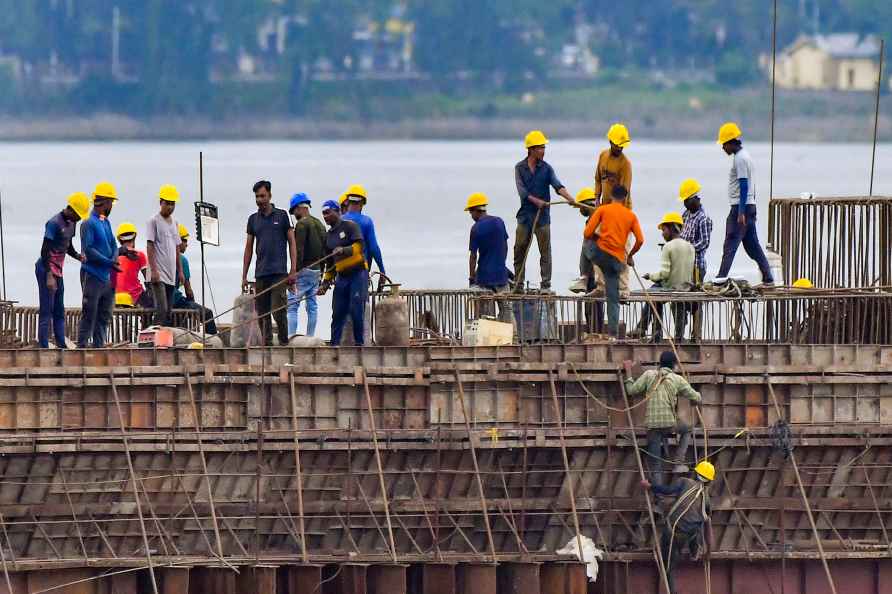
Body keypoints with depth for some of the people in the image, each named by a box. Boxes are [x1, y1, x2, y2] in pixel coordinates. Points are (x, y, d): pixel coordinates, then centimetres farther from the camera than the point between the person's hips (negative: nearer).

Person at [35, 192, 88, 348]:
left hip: (58, 270, 9)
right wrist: (49, 276, -22)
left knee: (59, 312, 10)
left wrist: (79, 257, 0)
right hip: (46, 270, -9)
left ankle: (61, 346, 12)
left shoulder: (71, 223, 10)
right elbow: (45, 250, -19)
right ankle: (44, 348, -10)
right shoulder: (55, 223, -17)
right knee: (46, 311, -9)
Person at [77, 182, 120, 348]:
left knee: (104, 316, 11)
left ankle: (99, 346, 16)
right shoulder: (89, 223, -10)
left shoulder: (106, 222, 16)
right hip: (92, 276, -9)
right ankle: (82, 346, -7)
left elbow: (113, 245, 15)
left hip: (106, 277, 9)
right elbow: (88, 250, -18)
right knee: (89, 315, -8)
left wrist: (114, 261, -6)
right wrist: (109, 263, -18)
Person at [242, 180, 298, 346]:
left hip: (278, 272, -4)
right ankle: (267, 344, 7)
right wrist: (244, 276, 12)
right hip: (260, 273, 4)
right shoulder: (253, 219, 13)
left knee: (278, 311, -13)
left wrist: (293, 270, -6)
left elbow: (292, 243, 3)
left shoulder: (281, 216, 3)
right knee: (262, 314, 2)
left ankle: (284, 343, -2)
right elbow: (249, 248, 17)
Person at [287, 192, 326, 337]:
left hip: (304, 270, -8)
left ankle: (290, 337, -20)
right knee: (312, 305, 10)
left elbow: (298, 251, -17)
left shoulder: (302, 224, -10)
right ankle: (310, 336, 9)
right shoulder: (320, 224, 16)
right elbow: (324, 251, 19)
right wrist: (321, 272, 23)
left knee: (292, 305, -11)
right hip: (317, 270, 8)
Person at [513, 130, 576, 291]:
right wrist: (536, 201, -22)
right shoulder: (520, 168, 3)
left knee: (545, 252, -2)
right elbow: (521, 190, -8)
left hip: (543, 217, -1)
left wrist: (570, 199, -29)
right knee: (520, 251, 4)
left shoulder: (546, 168, 2)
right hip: (525, 215, 1)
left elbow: (557, 185, -11)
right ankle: (518, 285, 13)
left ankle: (546, 285, 1)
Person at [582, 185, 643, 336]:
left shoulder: (602, 210, 6)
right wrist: (630, 256, 22)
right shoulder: (631, 216, 13)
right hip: (617, 260, 2)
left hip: (600, 252, -2)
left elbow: (587, 234, 0)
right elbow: (640, 240, 6)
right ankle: (613, 332, 2)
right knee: (613, 299, 9)